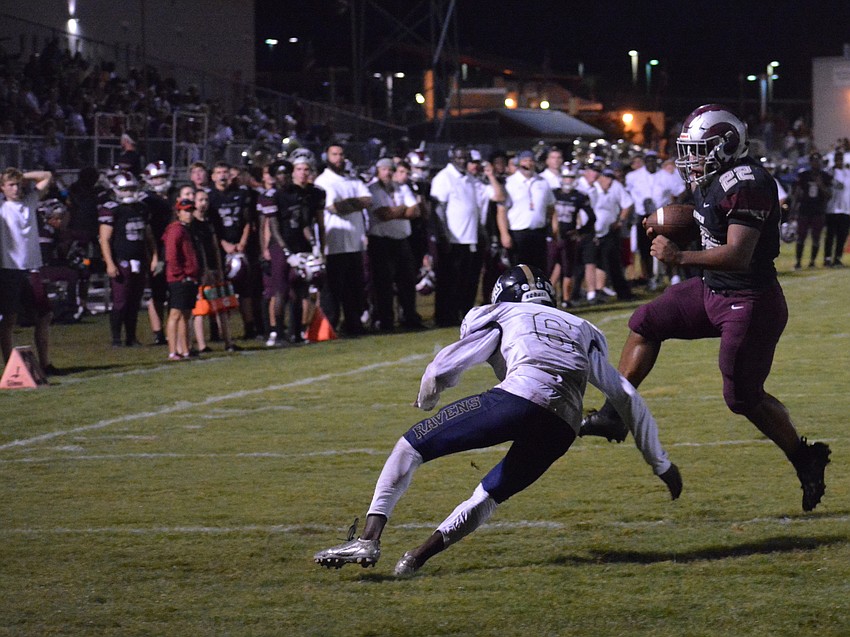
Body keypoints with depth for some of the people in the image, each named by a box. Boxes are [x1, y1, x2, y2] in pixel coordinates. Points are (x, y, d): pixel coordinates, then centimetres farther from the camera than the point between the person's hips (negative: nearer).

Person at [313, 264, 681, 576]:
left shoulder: (503, 317, 25)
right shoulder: (582, 331, 37)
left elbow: (441, 371, 21)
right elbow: (627, 399, 33)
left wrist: (426, 402, 45)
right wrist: (661, 464, 39)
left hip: (520, 398, -4)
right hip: (562, 432, 5)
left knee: (411, 446, 5)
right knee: (489, 496, 24)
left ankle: (369, 539, -7)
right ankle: (417, 558, 11)